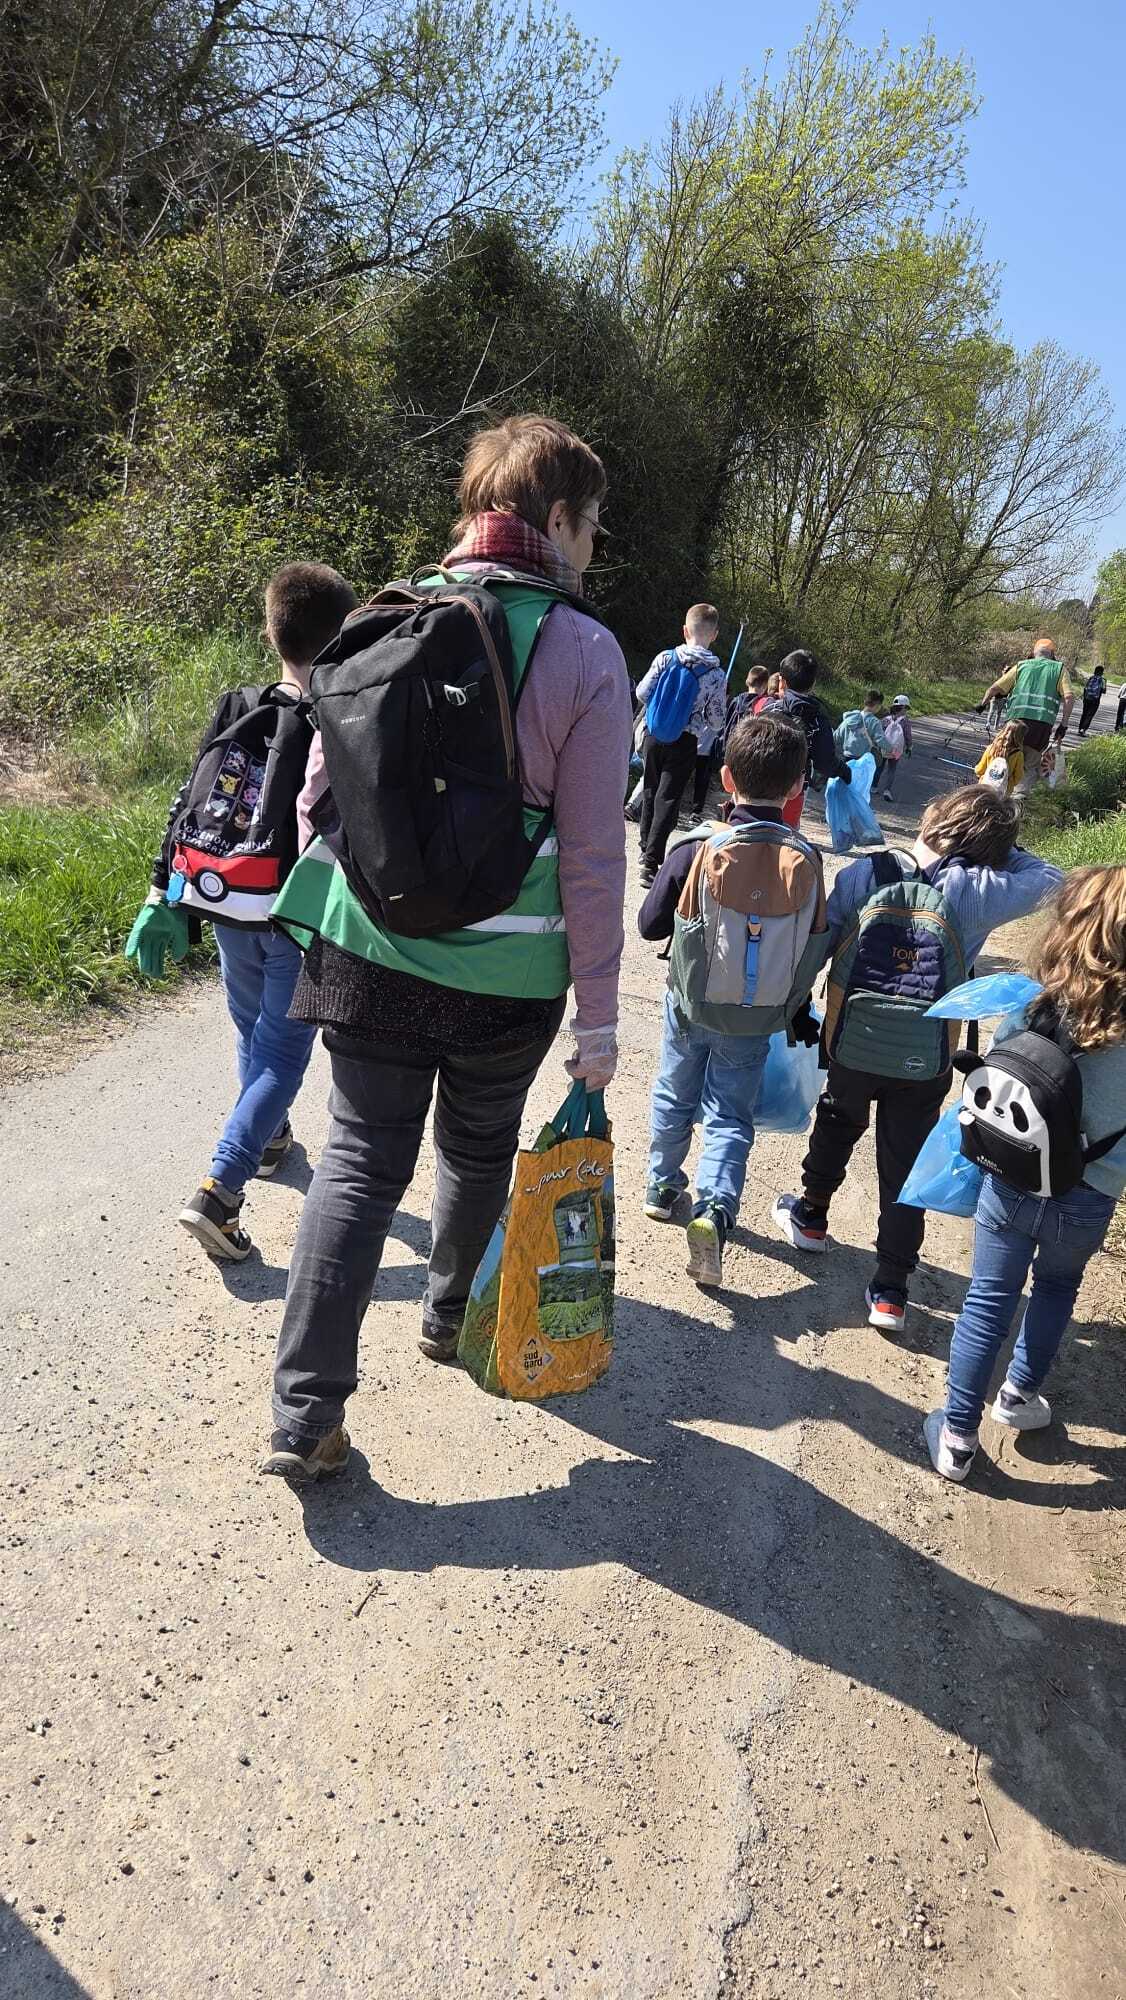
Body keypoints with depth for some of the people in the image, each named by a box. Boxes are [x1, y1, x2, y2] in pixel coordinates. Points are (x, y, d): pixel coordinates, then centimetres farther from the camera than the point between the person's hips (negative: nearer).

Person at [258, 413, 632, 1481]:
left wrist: (329, 918, 21)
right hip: (508, 973, -2)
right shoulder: (583, 650, -9)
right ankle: (450, 1315, 45)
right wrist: (599, 1014, -3)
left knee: (360, 1162, 10)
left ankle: (303, 1414, 8)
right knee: (479, 1152, 21)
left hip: (371, 949, 2)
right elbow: (592, 856, -10)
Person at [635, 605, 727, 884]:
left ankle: (646, 847, 34)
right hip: (685, 743, -2)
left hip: (655, 734, 3)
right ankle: (651, 860, -6)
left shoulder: (665, 659, -8)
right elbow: (717, 720, -5)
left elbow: (642, 694, -3)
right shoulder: (716, 675, -11)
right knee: (668, 798, 1)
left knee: (651, 789, 20)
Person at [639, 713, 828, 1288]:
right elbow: (813, 949, -2)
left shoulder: (697, 849, -20)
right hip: (757, 1018, 1)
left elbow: (650, 923, -10)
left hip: (691, 1004, 0)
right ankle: (715, 1206, -9)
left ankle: (662, 1186, 38)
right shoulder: (805, 860, -13)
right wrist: (796, 1014, 13)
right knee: (731, 1115, 11)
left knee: (675, 1097, 22)